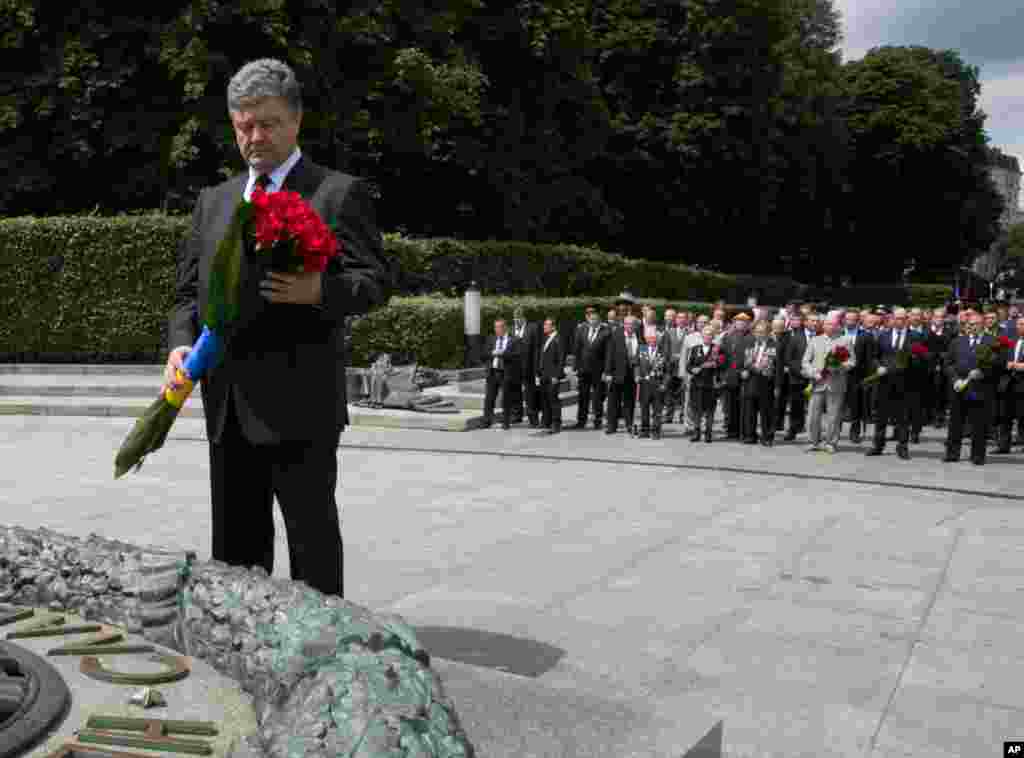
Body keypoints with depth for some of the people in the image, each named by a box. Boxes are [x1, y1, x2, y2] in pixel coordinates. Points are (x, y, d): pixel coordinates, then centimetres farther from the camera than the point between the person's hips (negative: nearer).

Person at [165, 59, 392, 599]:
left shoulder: (339, 193, 1)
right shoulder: (213, 201, 19)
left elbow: (375, 282, -6)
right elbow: (188, 291, 17)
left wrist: (319, 291, -25)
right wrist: (181, 344, -3)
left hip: (300, 403, -6)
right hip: (227, 404, 6)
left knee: (312, 537, 2)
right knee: (234, 543, 13)